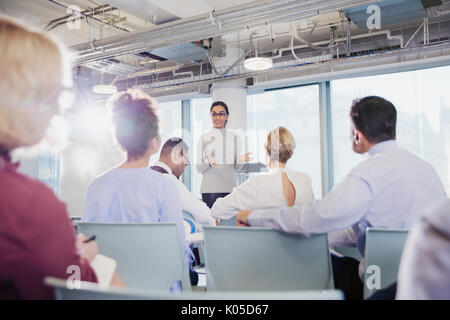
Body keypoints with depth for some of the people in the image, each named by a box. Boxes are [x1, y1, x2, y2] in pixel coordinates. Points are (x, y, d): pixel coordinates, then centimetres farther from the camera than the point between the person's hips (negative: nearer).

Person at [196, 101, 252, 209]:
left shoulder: (235, 137, 8)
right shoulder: (204, 138, 4)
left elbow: (237, 167, 11)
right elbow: (198, 168, 3)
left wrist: (241, 160, -10)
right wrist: (208, 162, -17)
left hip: (230, 187, 2)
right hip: (210, 188, -1)